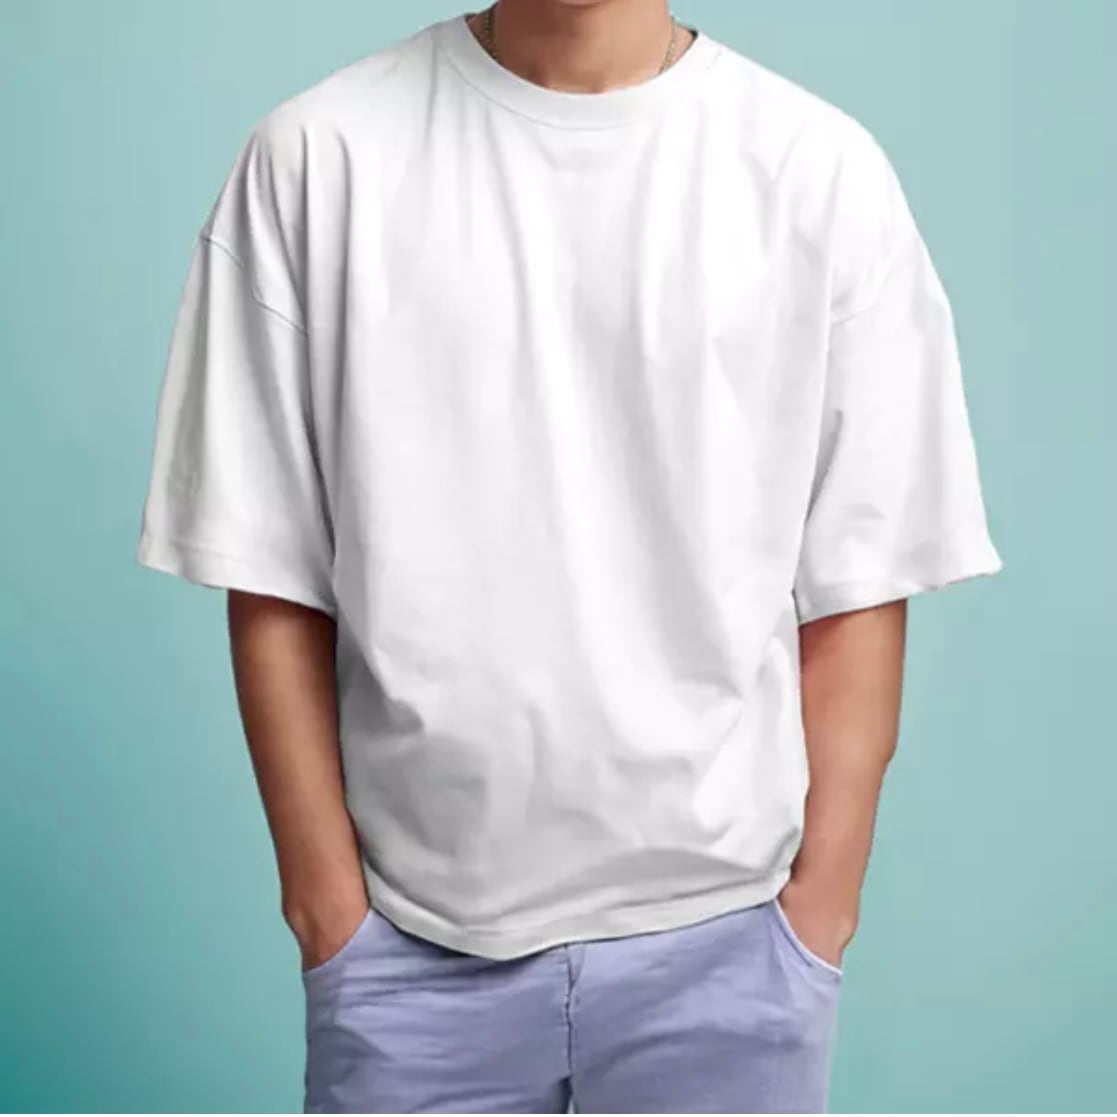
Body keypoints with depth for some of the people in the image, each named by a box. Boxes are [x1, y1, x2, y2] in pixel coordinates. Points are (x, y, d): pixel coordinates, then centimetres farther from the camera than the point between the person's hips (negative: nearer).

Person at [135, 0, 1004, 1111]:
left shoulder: (821, 168, -4)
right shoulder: (316, 156, -4)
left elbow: (857, 590, -1)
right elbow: (271, 578, -1)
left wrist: (823, 893, -1)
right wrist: (324, 892, -2)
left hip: (723, 929, 0)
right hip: (413, 933, 0)